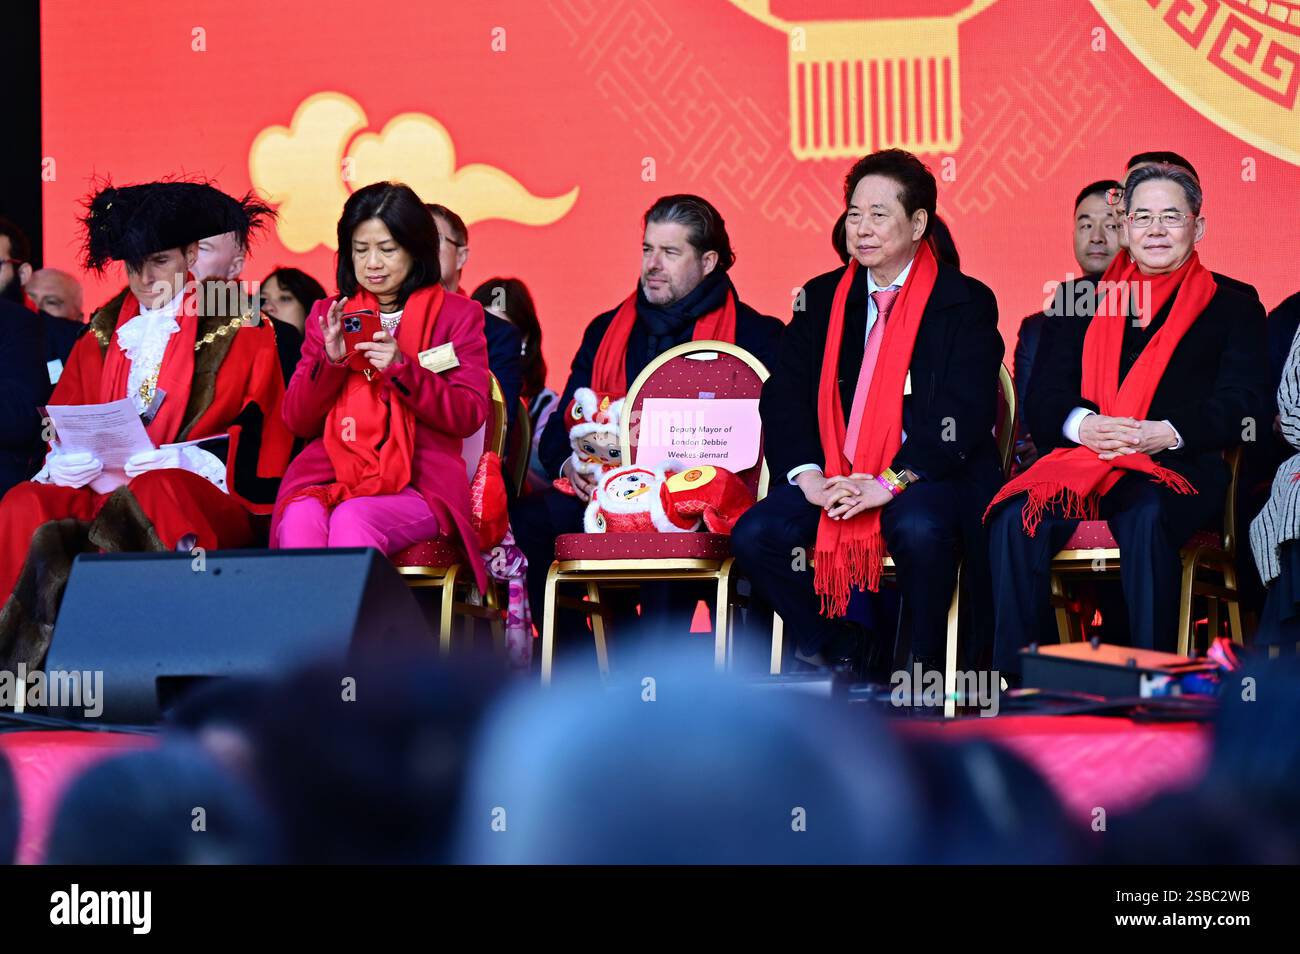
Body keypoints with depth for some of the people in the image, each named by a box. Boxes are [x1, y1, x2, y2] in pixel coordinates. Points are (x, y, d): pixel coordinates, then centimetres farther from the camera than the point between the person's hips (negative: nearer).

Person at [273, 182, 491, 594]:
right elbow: (297, 421, 14)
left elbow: (469, 416, 1)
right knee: (299, 522, -34)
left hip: (418, 481, -2)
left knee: (352, 519, -36)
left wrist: (402, 368, -13)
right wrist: (330, 360, -5)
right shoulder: (327, 315, 19)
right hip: (329, 475, 2)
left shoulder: (457, 315, 12)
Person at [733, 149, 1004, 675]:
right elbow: (784, 398, 7)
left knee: (918, 527, -37)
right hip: (835, 479, 5)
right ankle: (849, 659, -1)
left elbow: (965, 413, -11)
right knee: (753, 536, -19)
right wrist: (807, 474, -11)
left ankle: (924, 668, -15)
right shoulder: (823, 297, 14)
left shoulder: (965, 302, 0)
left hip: (928, 478, -5)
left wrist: (892, 482, -22)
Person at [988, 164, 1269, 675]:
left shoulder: (1232, 308, 14)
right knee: (1016, 518, -28)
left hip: (1178, 468, -3)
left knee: (1146, 520, -38)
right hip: (1083, 458, 3)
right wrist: (1082, 424, -12)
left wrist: (1167, 434, -16)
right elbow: (1042, 397, 12)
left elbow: (1241, 405, 0)